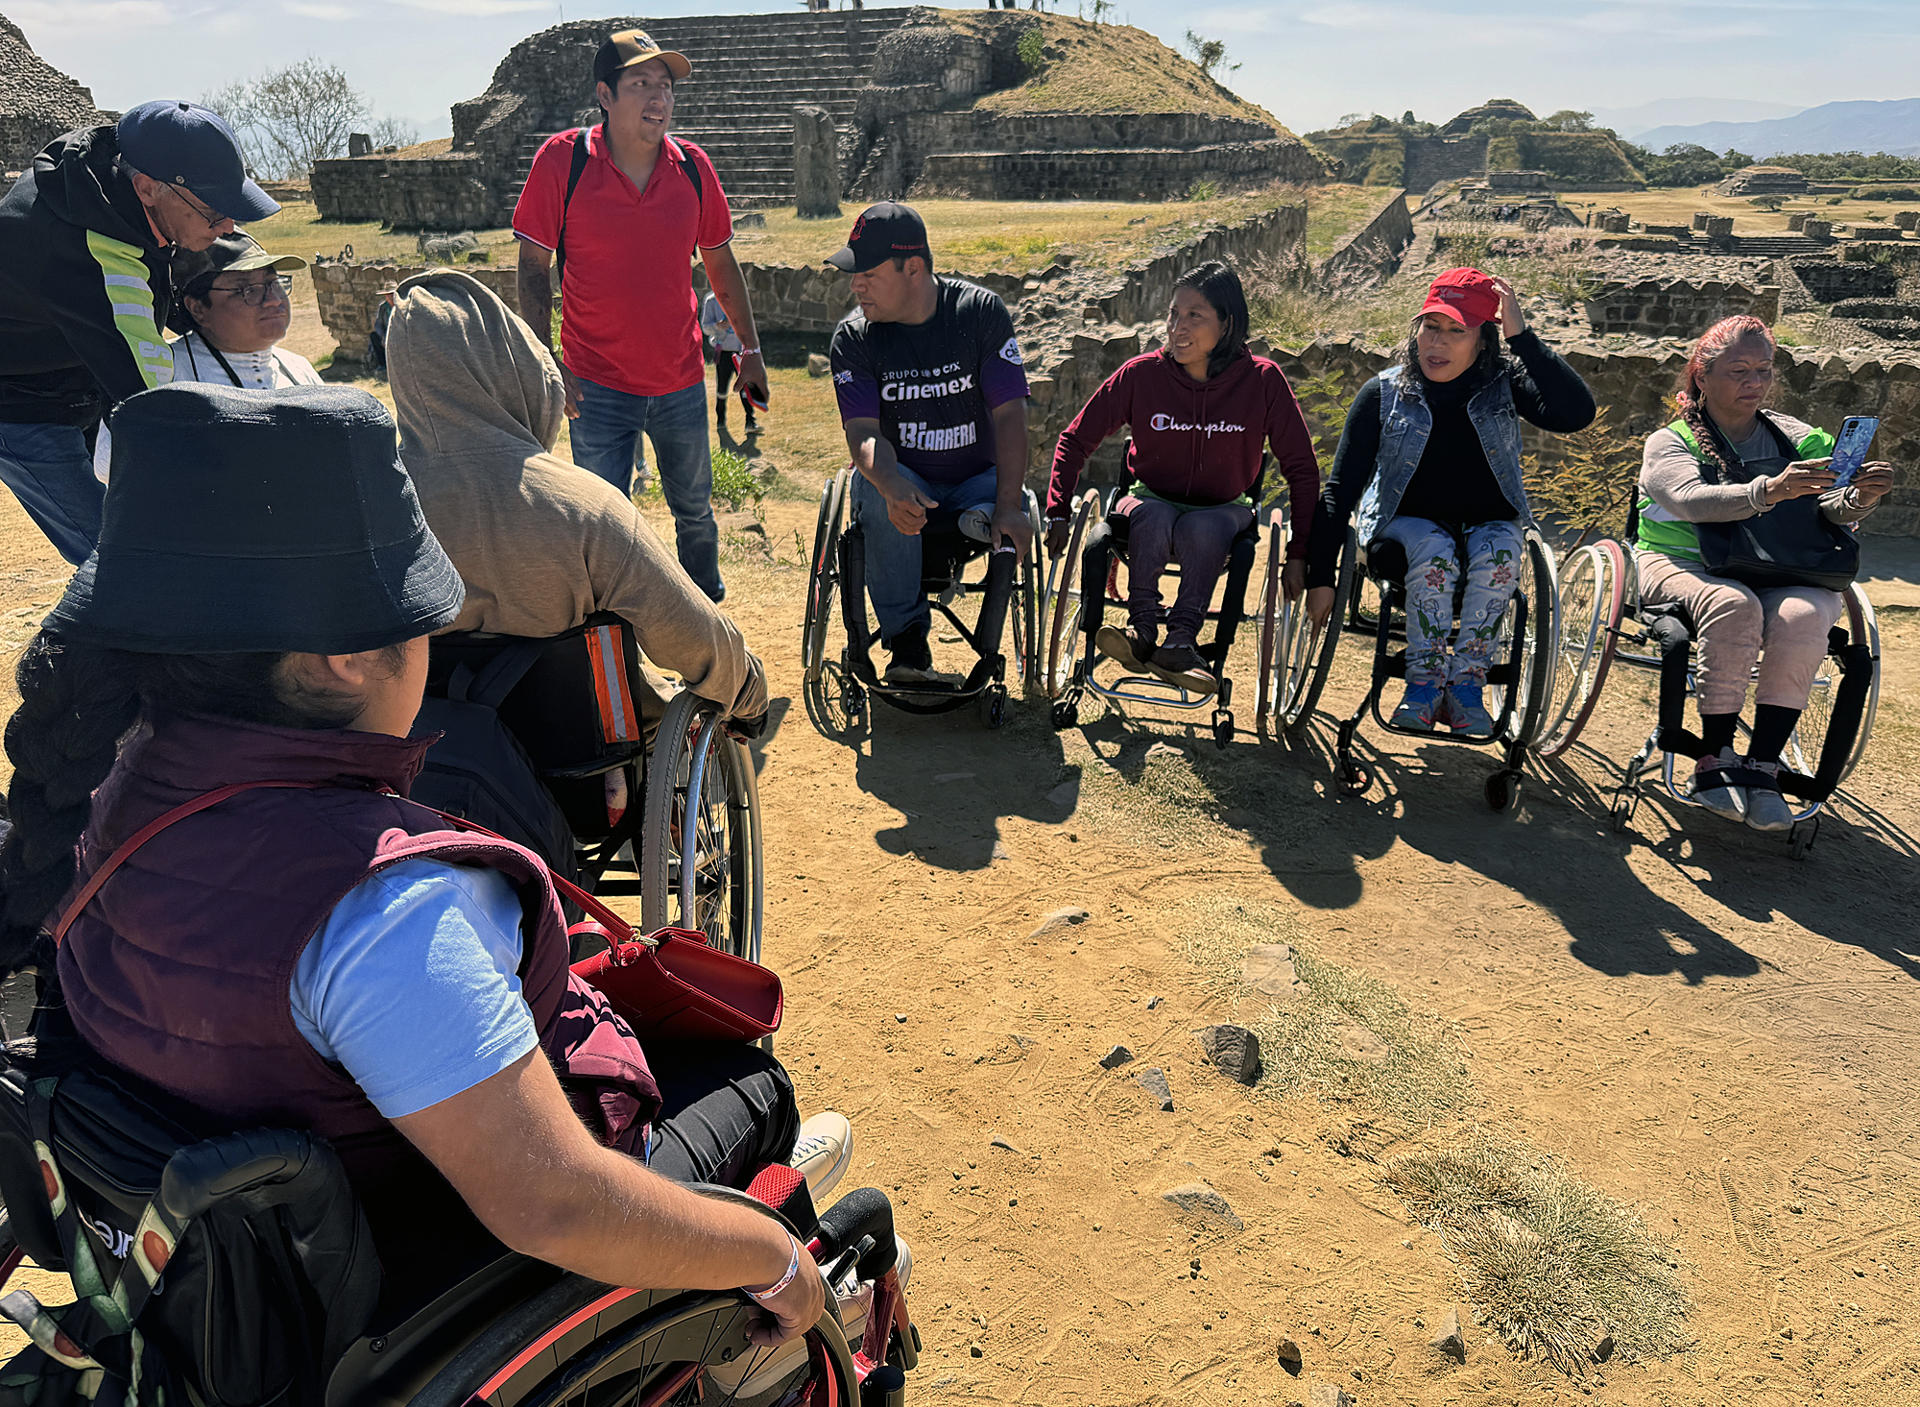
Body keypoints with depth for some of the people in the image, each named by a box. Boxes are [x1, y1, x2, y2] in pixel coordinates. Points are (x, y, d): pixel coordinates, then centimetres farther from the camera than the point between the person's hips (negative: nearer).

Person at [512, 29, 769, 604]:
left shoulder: (692, 166, -1)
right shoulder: (563, 159, -10)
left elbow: (720, 260, 10)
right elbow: (533, 266, -5)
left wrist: (750, 348, 11)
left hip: (681, 380, 3)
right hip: (597, 384, -3)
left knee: (695, 512, 17)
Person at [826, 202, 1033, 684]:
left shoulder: (982, 311, -8)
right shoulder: (852, 338, -5)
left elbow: (1009, 413, -12)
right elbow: (864, 432, -16)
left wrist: (1009, 504, -25)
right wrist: (892, 487, -40)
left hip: (977, 478, -1)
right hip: (901, 478, 1)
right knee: (878, 490, -35)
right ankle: (907, 639, -23)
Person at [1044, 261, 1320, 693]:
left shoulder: (1262, 380, -12)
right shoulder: (1142, 374, -11)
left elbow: (1301, 469, -5)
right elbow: (1076, 441, -1)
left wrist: (1298, 553, -9)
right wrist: (1058, 513, -11)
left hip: (1223, 510, -1)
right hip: (1151, 499, 1)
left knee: (1201, 528, -36)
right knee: (1153, 516, -35)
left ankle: (1179, 641, -33)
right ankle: (1141, 630, -28)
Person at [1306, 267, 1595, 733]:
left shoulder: (1503, 385, -4)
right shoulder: (1384, 394, -5)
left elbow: (1577, 413, -24)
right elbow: (1341, 489, -7)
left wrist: (1521, 335, -24)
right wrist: (1321, 577, -14)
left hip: (1490, 524, 1)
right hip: (1407, 522, -1)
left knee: (1500, 552, -32)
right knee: (1434, 551, -34)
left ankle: (1468, 683, -23)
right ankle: (1424, 679, -22)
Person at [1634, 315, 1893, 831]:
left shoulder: (1797, 440, 16)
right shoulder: (1670, 443, 5)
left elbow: (1832, 506, 0)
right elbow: (1692, 499, -17)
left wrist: (1861, 497, -24)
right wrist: (1768, 491, -34)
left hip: (1783, 574, 3)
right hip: (1684, 564, -3)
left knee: (1801, 618, -31)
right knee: (1734, 608, -36)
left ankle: (1762, 766, -24)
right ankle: (1715, 758, -24)